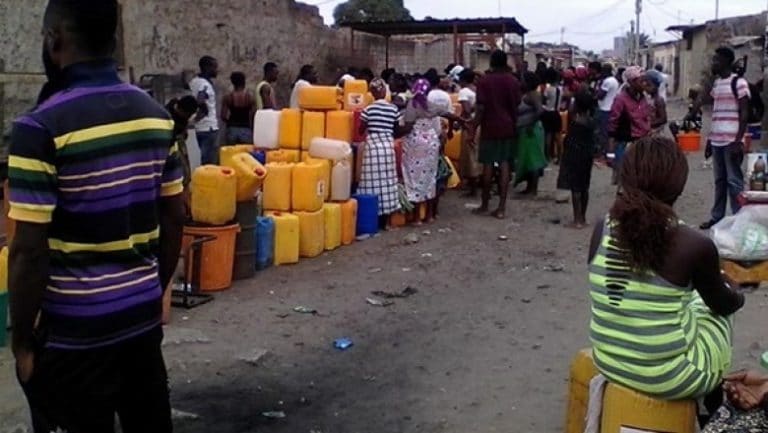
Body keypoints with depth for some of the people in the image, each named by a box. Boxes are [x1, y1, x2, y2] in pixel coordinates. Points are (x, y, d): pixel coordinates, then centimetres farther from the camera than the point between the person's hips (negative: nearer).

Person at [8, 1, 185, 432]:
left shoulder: (42, 126, -17)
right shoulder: (157, 115, 1)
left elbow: (30, 251, -17)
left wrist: (22, 341, -6)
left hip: (74, 331, -5)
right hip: (143, 315, 6)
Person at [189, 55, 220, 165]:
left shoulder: (194, 82, 12)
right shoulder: (206, 84, -16)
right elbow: (200, 101, -32)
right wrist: (205, 111, -14)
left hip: (199, 127, 9)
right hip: (209, 127, -9)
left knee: (205, 160, 16)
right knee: (211, 162, -5)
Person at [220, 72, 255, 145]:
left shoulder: (227, 97, -1)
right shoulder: (250, 97, -2)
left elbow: (223, 116, -4)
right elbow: (254, 115, -3)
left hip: (232, 129, 1)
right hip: (246, 129, -1)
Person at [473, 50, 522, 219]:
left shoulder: (485, 81, -8)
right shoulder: (513, 81, 2)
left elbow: (481, 107, -11)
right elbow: (516, 105, 5)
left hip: (489, 127, -3)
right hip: (507, 127, 3)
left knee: (488, 164, 5)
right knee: (504, 164, 3)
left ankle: (485, 204, 14)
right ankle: (501, 207, 1)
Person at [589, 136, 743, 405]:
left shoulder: (602, 230, -9)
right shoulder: (695, 246, -21)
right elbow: (723, 304, 0)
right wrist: (738, 297, 22)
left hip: (608, 362, 4)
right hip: (668, 378, -4)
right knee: (717, 308, 24)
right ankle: (714, 412, 42)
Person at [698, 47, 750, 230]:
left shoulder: (738, 83, -8)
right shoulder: (716, 83, 14)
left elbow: (744, 114, -11)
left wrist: (738, 141, -17)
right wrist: (710, 139, 18)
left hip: (731, 141, -7)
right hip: (716, 141, 7)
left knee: (734, 181, -4)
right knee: (719, 180, 12)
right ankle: (717, 217, 18)